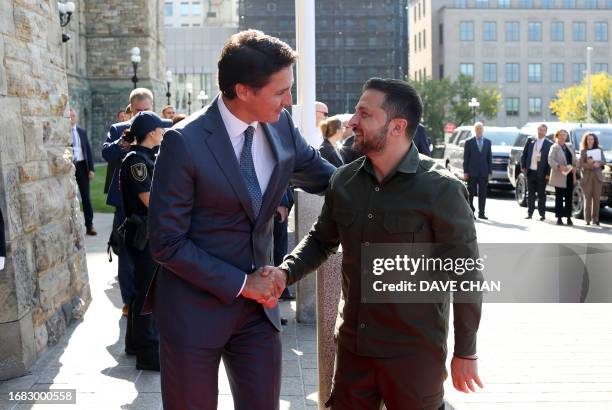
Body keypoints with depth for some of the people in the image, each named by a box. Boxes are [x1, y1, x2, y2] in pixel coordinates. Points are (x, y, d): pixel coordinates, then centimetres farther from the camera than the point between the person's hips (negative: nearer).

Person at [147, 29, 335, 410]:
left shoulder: (281, 126, -3)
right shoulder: (185, 142, -18)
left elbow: (327, 178, 13)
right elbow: (167, 243, -16)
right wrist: (240, 284, -16)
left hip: (258, 304, 5)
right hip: (195, 307, -4)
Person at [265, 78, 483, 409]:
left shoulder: (440, 189, -14)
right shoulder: (344, 180, 2)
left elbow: (465, 275, -9)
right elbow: (321, 240, 14)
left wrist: (465, 352, -6)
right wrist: (286, 272, -5)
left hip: (414, 352, -5)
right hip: (352, 344, 5)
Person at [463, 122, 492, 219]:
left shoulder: (488, 142, 10)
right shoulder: (469, 142, 2)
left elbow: (489, 157, 10)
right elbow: (465, 158, 0)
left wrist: (490, 172, 3)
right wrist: (465, 172, -6)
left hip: (484, 172, 2)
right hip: (472, 172, -2)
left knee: (483, 194, 3)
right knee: (471, 193, 1)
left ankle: (481, 213, 8)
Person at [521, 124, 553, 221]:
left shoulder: (549, 144, -3)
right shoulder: (530, 141, 6)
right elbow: (524, 154, 9)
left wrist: (548, 173, -10)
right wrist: (523, 166, 1)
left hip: (541, 173, -3)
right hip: (530, 171, 3)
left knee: (541, 194, 4)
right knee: (530, 194, 9)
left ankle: (542, 214, 11)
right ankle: (530, 213, 15)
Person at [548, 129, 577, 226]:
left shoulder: (569, 148, 18)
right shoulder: (554, 147, -1)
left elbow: (574, 160, 18)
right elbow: (550, 160, -12)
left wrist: (574, 167, -1)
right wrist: (559, 166, -24)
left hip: (570, 176, 5)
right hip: (559, 177, -5)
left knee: (569, 198, 5)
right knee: (559, 197, -1)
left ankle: (568, 218, 9)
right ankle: (559, 218, 3)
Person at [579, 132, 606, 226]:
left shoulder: (599, 150, 12)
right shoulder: (583, 151, 5)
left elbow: (604, 161, 6)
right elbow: (581, 164, -5)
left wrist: (598, 163, -15)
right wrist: (590, 165, -19)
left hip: (597, 176, 2)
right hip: (586, 176, -2)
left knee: (596, 198, -1)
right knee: (587, 198, -5)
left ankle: (595, 218, 3)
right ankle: (587, 219, -3)